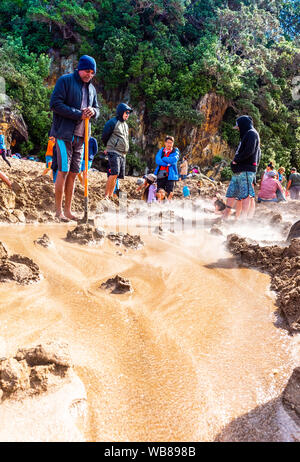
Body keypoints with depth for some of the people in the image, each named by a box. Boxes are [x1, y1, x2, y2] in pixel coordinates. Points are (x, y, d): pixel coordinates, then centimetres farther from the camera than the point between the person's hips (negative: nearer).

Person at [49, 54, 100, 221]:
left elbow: (97, 109, 22)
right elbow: (55, 103, -11)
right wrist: (79, 114, -16)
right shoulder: (65, 80, -1)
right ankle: (58, 210, 0)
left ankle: (68, 209, 13)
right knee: (63, 171, -8)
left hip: (80, 136, 6)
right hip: (64, 133, -6)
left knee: (73, 173, 6)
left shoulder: (91, 88, 18)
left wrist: (93, 112, -4)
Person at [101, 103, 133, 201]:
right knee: (114, 173, -21)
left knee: (116, 176, 6)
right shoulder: (113, 122, -3)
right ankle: (106, 196, -17)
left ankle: (110, 196, 11)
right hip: (114, 152, -8)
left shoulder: (125, 125, 22)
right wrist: (109, 147, 15)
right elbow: (104, 136, 1)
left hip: (123, 154, 8)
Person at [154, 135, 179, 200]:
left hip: (170, 175, -2)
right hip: (160, 175, 3)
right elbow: (157, 160, -2)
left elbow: (173, 160, -12)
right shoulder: (161, 150, 15)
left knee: (170, 194, -9)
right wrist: (167, 164, -13)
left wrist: (163, 158, -4)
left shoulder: (175, 151, 8)